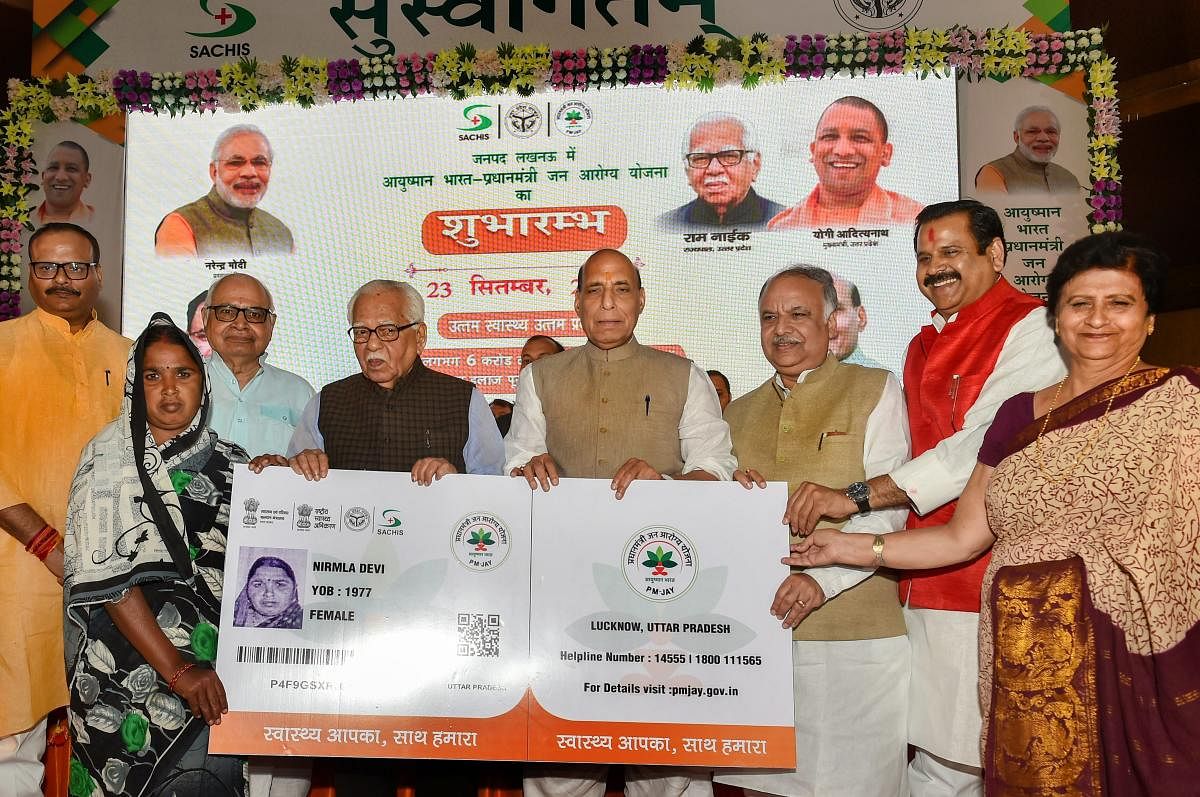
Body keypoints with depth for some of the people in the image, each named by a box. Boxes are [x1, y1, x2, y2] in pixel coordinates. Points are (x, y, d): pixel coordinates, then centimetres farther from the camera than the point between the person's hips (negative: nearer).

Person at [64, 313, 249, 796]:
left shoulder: (227, 462, 7)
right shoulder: (109, 456, -3)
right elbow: (105, 577, -11)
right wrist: (176, 670, -16)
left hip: (214, 670, 3)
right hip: (130, 672, -3)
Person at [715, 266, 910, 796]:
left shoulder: (875, 391, 3)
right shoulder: (740, 412, 17)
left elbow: (888, 510, -8)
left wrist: (822, 578, -21)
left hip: (852, 631, -4)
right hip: (754, 632, 4)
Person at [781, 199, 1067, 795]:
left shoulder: (1030, 328, -7)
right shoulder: (924, 347, 18)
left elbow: (985, 444, -19)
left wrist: (857, 496, -20)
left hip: (993, 586, -7)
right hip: (927, 585, 7)